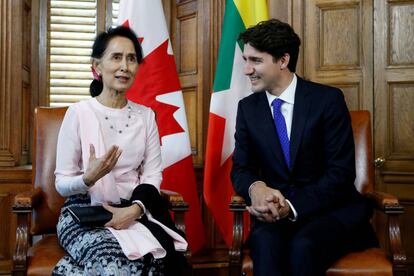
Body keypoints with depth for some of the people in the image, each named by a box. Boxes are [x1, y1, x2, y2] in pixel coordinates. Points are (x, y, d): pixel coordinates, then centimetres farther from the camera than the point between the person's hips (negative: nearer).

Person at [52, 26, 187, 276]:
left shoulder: (146, 115, 7)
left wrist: (134, 209, -16)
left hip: (134, 211, 3)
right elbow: (62, 184, -2)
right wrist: (89, 178, -24)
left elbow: (153, 174, 3)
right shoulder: (79, 113, -5)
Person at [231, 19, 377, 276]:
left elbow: (341, 172, -10)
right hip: (276, 209, 2)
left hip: (332, 208, -2)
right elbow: (241, 168, 5)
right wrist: (256, 187, -20)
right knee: (265, 241, -31)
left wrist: (293, 207, -23)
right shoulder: (248, 107, 7)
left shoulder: (327, 99, -6)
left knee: (303, 246, -33)